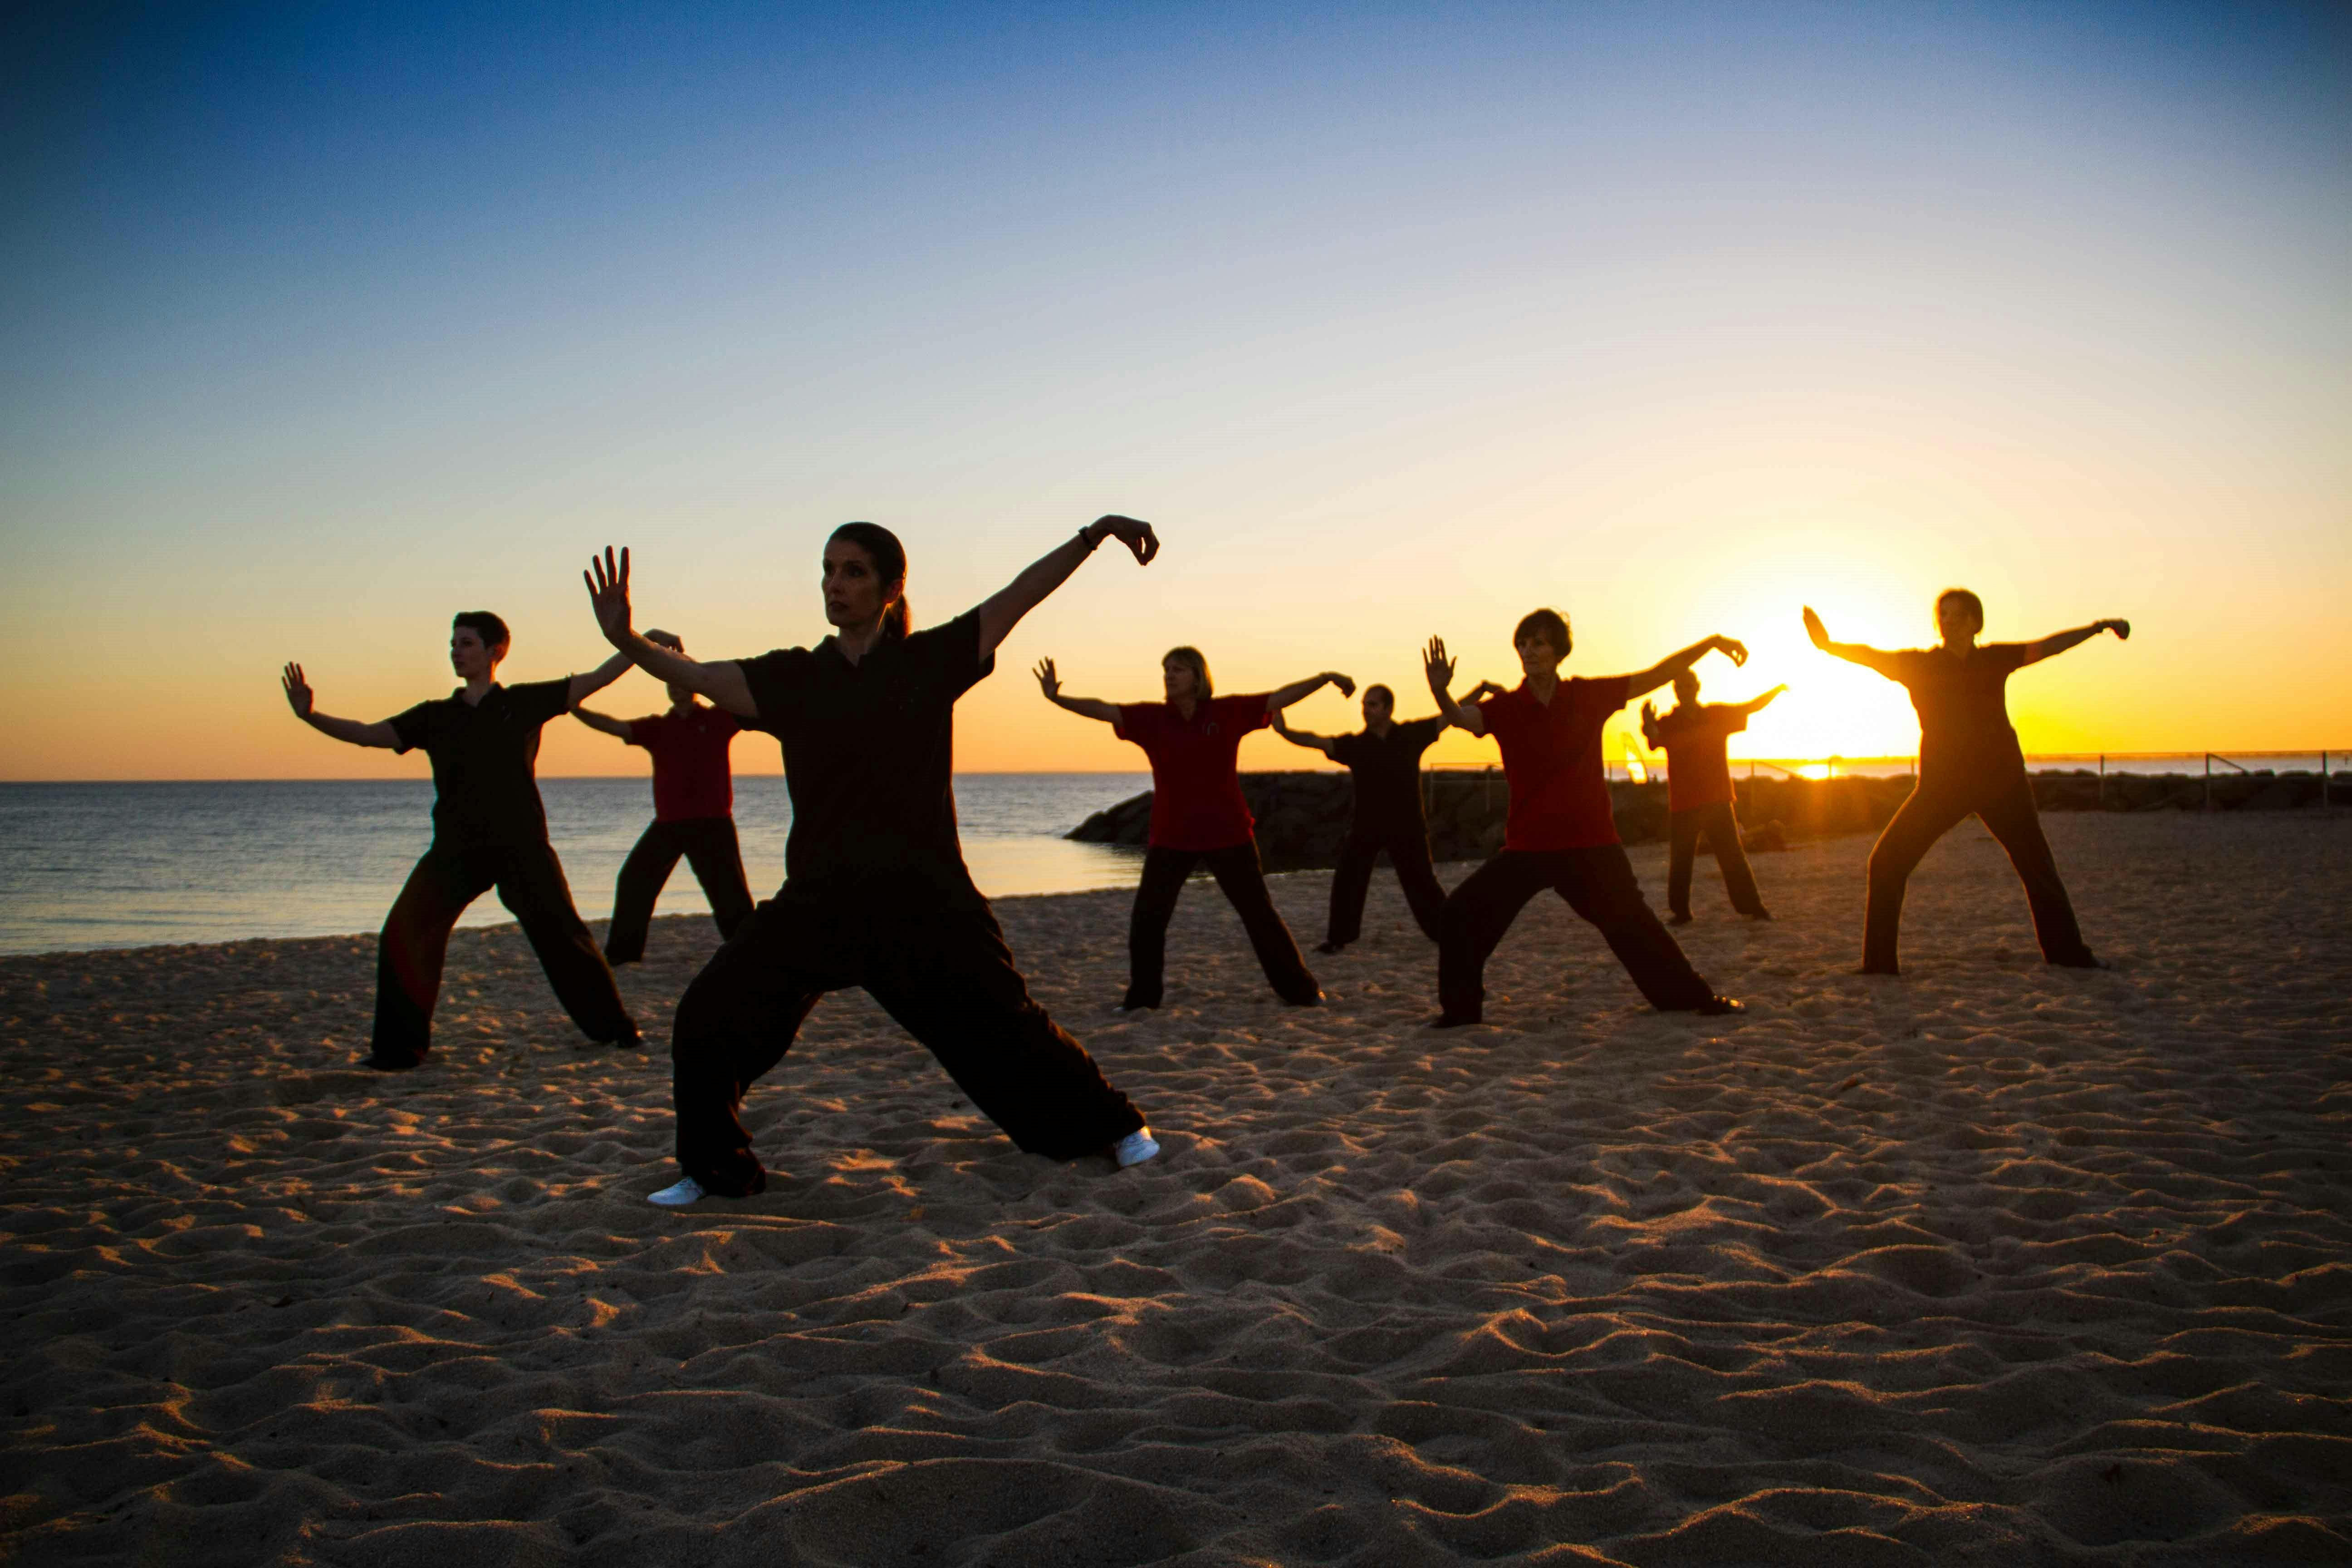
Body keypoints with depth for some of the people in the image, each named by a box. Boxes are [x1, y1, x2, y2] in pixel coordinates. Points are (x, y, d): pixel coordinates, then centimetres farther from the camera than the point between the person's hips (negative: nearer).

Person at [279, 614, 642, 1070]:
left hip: (521, 845, -2)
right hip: (455, 849, 2)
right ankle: (400, 1047, 2)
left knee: (562, 935, 0)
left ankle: (615, 1030, 15)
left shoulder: (524, 702, 5)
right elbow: (368, 734, 5)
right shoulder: (435, 716, 11)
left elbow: (596, 678, 1)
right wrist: (310, 715, -10)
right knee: (403, 936, -10)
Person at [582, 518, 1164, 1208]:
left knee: (1001, 1024, 4)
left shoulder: (930, 660, 1)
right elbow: (701, 676, -6)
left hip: (924, 899, -2)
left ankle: (1115, 1126, 27)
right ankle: (714, 1169, 18)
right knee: (707, 1021, -5)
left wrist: (1093, 535, -11)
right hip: (819, 901, 2)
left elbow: (1019, 596, -2)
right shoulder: (794, 677, 5)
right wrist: (626, 642, -24)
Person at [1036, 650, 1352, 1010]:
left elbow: (1282, 697, -2)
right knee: (1146, 919, 1)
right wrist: (1057, 698, -26)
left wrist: (1325, 678, -10)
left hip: (1228, 836, -1)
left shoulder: (1229, 712, -4)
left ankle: (1301, 990, 21)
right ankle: (1141, 996, 17)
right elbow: (1102, 710, -12)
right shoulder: (1150, 718, -2)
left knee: (1260, 915, 8)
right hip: (1171, 839, 1)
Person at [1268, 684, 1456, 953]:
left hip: (1407, 825, -1)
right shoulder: (1353, 744, -5)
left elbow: (1450, 715, 0)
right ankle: (1338, 938, 12)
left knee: (1421, 881, 6)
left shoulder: (1411, 734, -4)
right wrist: (1284, 731, -34)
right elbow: (1316, 742, -17)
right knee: (1346, 880, -1)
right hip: (1366, 825, 1)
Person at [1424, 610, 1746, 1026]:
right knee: (1460, 915, -8)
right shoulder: (1506, 708, -5)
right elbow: (1462, 717, -25)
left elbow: (1657, 675, 2)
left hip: (1591, 845, 0)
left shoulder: (1589, 696, -3)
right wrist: (1440, 691, -47)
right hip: (1526, 847, 1)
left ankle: (1690, 997, 26)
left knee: (1633, 924, 8)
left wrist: (1711, 643, -3)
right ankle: (1461, 1007, 8)